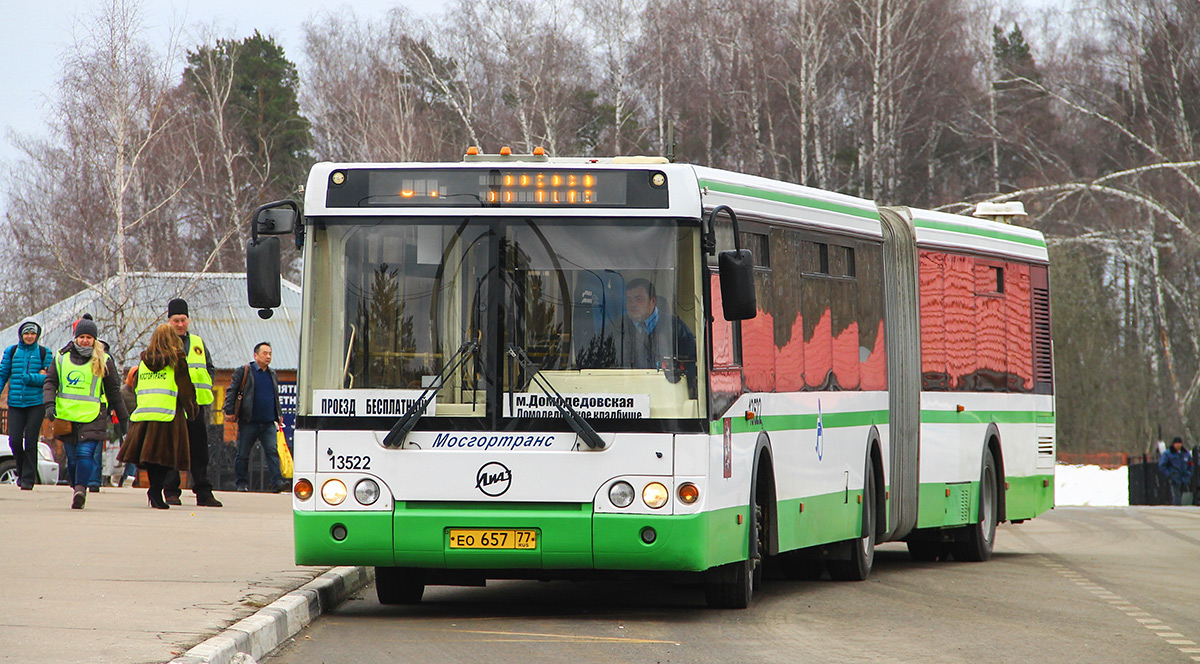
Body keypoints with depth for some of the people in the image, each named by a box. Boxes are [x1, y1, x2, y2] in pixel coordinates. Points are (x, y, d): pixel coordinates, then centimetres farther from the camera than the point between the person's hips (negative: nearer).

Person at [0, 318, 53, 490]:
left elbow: (49, 379, 1)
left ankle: (28, 479, 1)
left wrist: (29, 378, -11)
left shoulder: (44, 353, 5)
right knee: (15, 440, -6)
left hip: (36, 404, -2)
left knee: (30, 441, -5)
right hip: (15, 403, 2)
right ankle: (21, 471, 19)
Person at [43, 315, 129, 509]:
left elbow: (114, 391, 12)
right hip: (66, 416, 3)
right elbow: (50, 382, 11)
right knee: (72, 457, 7)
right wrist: (49, 404, -7)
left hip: (92, 418, -3)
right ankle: (77, 490, 20)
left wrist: (123, 417, 15)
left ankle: (80, 489, -27)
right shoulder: (61, 358, 12)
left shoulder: (104, 362, 7)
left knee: (85, 453, -18)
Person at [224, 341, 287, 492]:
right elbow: (232, 392, -2)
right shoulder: (243, 372, 1)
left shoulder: (272, 374, 17)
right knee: (243, 454, 3)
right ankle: (242, 483, 13)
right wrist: (229, 411, -11)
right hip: (249, 422, -3)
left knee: (272, 451, -10)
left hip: (268, 423, 3)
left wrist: (279, 415, 21)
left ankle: (277, 481, -18)